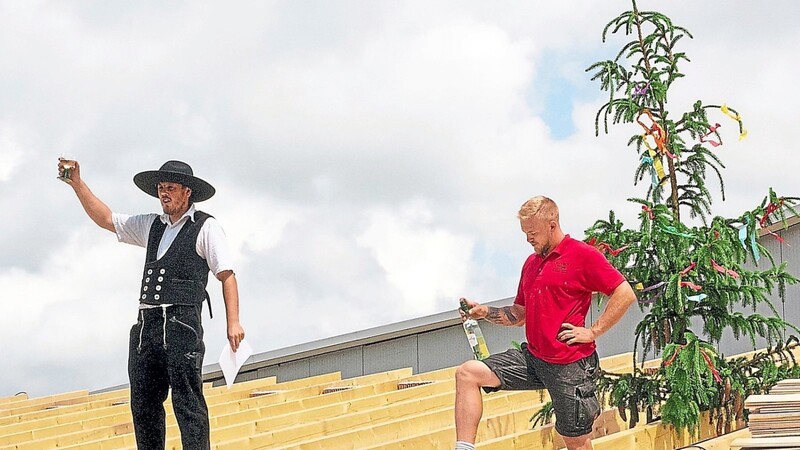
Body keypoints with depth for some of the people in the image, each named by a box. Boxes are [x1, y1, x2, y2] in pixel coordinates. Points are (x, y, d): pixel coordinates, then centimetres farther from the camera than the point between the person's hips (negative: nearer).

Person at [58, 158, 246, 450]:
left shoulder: (205, 227, 2)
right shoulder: (151, 226, 21)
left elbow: (227, 275, -4)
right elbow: (106, 219, 24)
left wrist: (233, 322, -13)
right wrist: (77, 183, 15)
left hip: (181, 324, -7)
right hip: (146, 324, 7)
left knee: (187, 401, -10)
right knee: (143, 404, 4)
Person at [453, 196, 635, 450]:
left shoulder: (583, 255, -8)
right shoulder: (531, 263, 15)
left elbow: (625, 294, -12)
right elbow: (519, 314, 23)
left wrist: (593, 332, -14)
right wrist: (486, 312, 6)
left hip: (570, 366, -7)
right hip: (532, 359, 7)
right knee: (467, 374, -6)